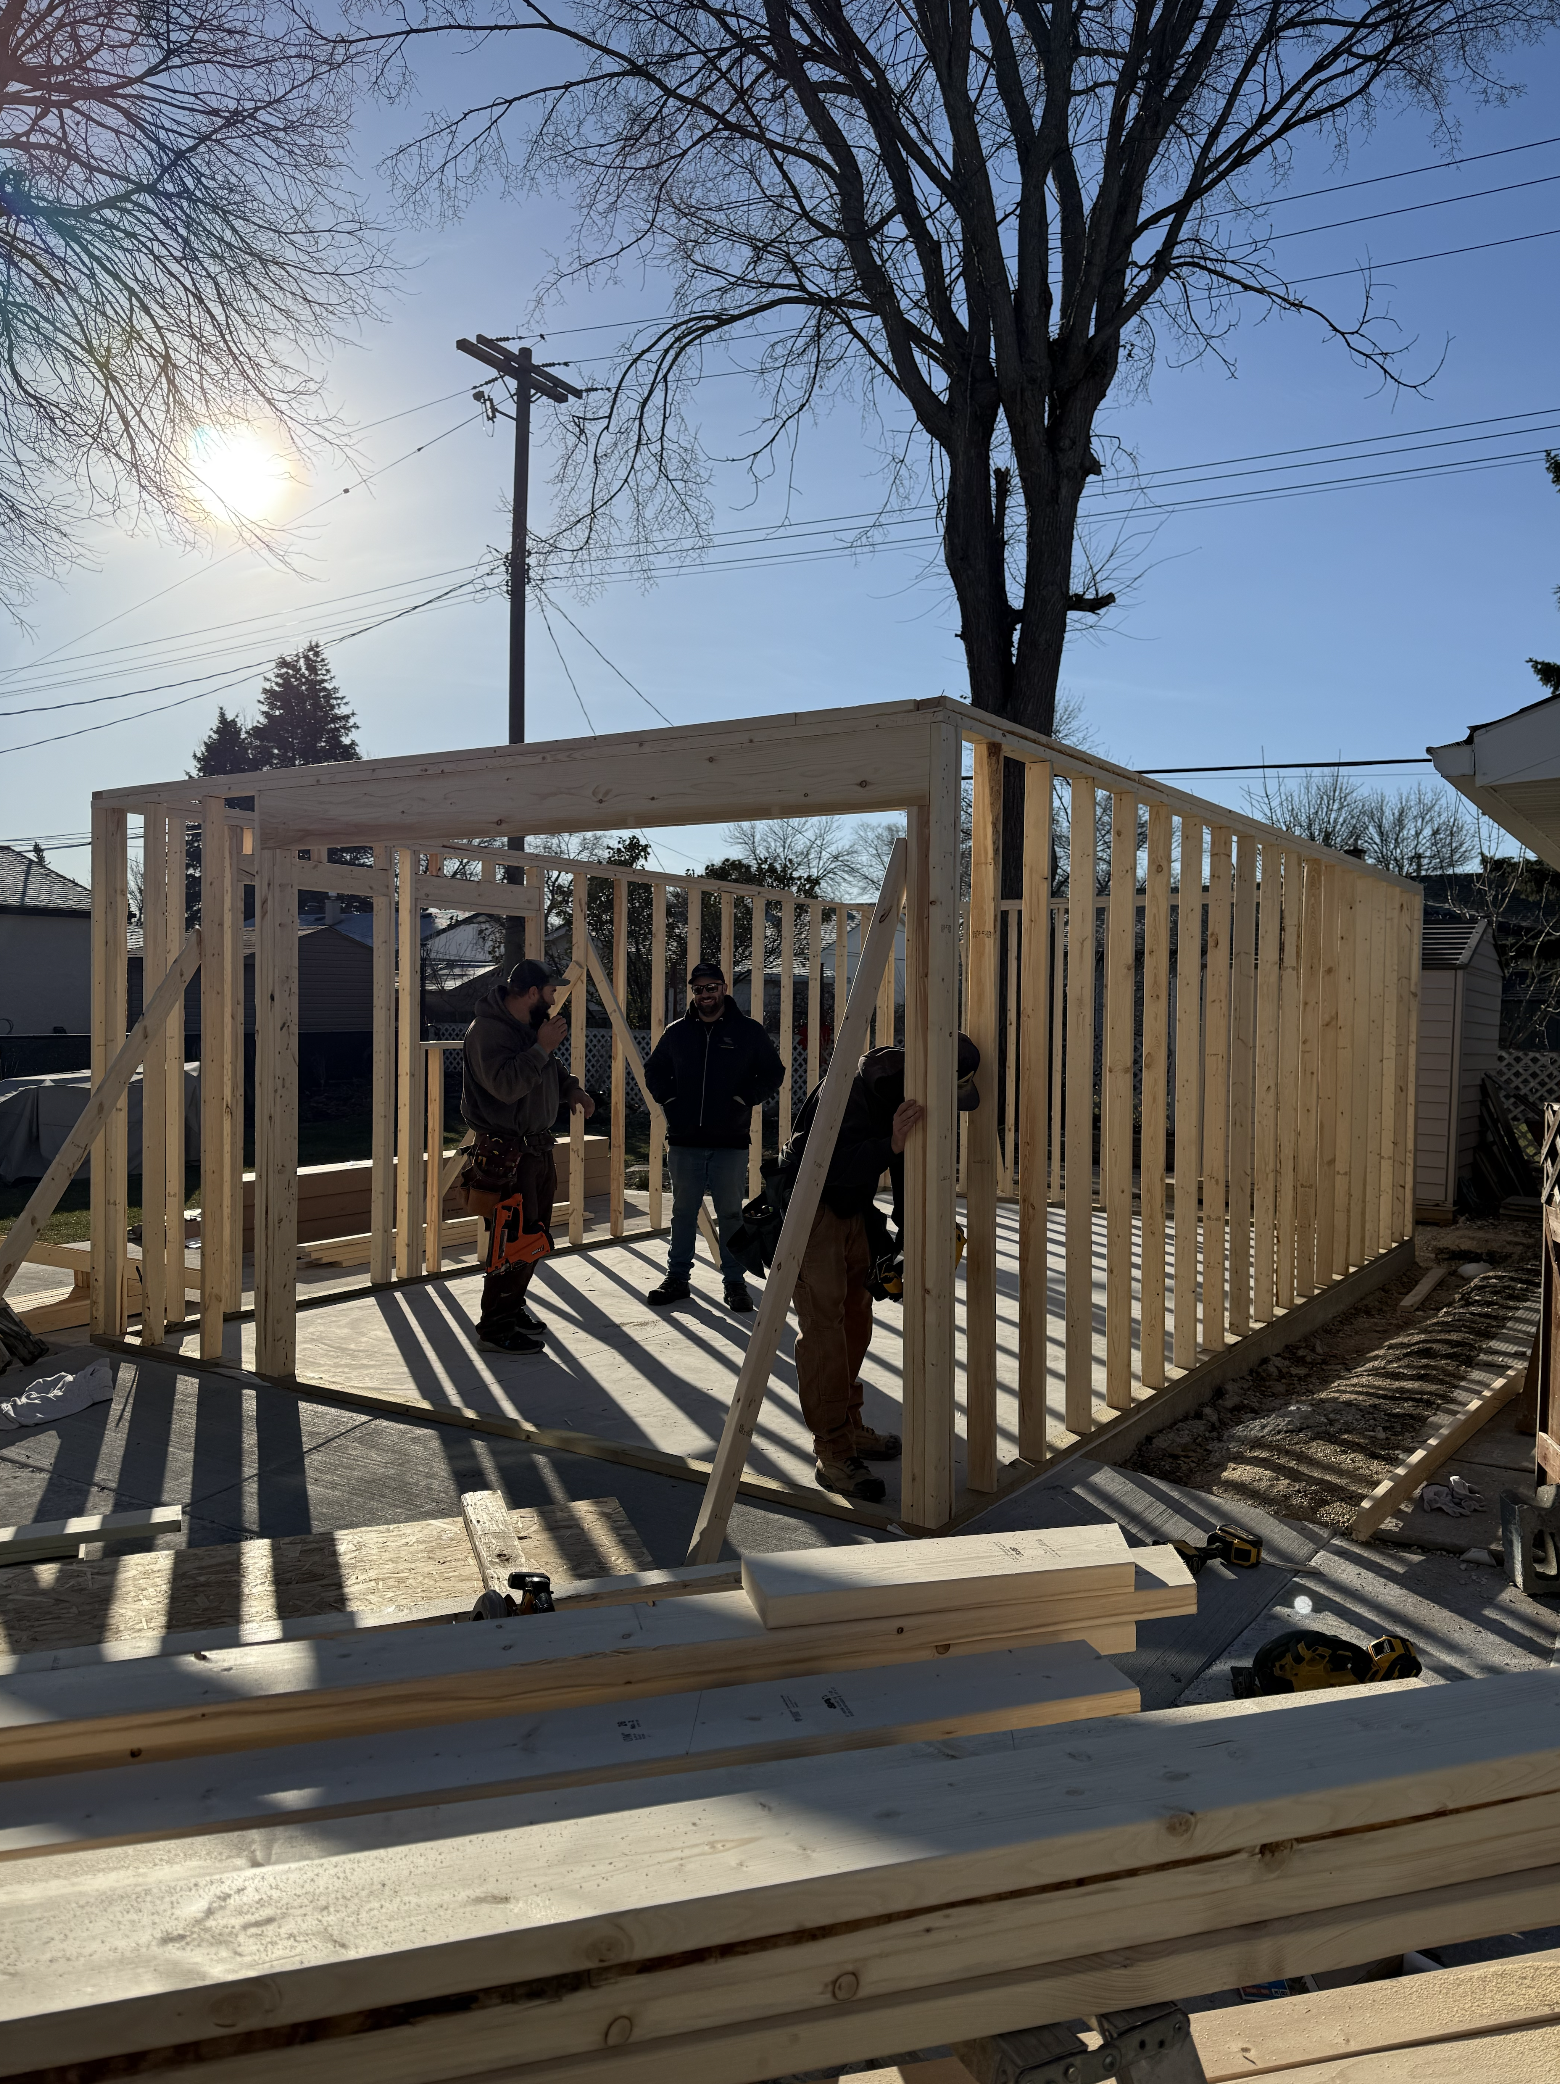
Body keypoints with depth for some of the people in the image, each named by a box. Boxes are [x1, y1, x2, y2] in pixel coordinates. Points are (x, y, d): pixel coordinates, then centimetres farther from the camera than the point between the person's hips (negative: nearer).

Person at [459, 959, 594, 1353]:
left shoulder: (531, 1027, 14)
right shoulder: (488, 1029, -17)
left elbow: (548, 1074, 27)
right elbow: (506, 1085, -29)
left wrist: (572, 1090, 7)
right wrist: (542, 1048, -26)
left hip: (538, 1146, 10)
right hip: (507, 1153, -10)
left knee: (536, 1235, 17)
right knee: (514, 1239, -9)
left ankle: (513, 1304, 32)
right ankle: (495, 1325, 1)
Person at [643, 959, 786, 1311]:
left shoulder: (748, 1031, 2)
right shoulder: (677, 1032, 9)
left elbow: (773, 1073, 5)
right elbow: (654, 1072, 21)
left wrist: (744, 1100, -7)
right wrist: (669, 1100, 4)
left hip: (731, 1140, -2)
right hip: (684, 1140, 3)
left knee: (730, 1213, 3)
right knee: (683, 1211, 10)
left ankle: (735, 1282, 12)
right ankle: (677, 1277, 20)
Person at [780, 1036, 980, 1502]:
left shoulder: (912, 1094, -2)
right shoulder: (856, 1087, -29)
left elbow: (911, 1168, 5)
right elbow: (836, 1165, -37)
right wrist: (891, 1145, -49)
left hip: (853, 1209, 9)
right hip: (809, 1206, -9)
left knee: (856, 1317, 15)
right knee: (823, 1326, -11)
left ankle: (848, 1427, 30)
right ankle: (833, 1455, -8)